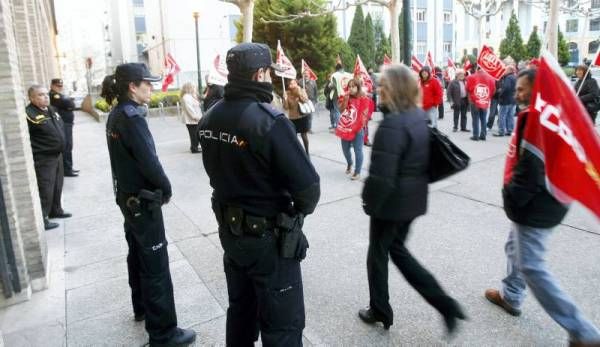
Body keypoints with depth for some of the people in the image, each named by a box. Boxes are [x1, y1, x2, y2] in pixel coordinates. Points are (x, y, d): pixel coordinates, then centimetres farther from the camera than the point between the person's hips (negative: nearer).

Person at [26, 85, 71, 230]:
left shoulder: (51, 110, 10)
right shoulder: (29, 114, -19)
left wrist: (60, 147, 22)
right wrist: (30, 158, -23)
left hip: (57, 155, 9)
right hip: (43, 159, -9)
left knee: (57, 186, 20)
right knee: (45, 190, -3)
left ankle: (55, 210, 37)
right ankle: (41, 220, 8)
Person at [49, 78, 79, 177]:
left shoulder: (59, 95, 21)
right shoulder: (54, 96, -12)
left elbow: (72, 105, 15)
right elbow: (70, 105, -19)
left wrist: (69, 102, -3)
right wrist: (70, 100, 0)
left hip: (66, 124, 10)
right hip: (63, 125, -10)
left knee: (68, 147, 16)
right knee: (66, 147, -8)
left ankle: (68, 168, 25)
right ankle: (67, 170, -3)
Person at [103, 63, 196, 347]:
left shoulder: (116, 115, 8)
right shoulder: (132, 117, -21)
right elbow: (149, 161, -24)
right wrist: (166, 189, -8)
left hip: (127, 195, 10)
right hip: (142, 199, -10)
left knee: (138, 255, 22)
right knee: (156, 266, -3)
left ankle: (142, 308, 40)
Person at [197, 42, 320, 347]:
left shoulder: (210, 118, -1)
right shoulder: (269, 120, -24)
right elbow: (308, 186, -22)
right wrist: (301, 209, -2)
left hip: (229, 230, 7)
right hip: (268, 237, -7)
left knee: (241, 310, 26)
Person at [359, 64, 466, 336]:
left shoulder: (392, 124, -25)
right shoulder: (420, 115, 5)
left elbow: (381, 175, -27)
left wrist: (369, 202, -12)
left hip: (392, 201, -9)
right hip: (413, 198, 9)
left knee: (378, 254, 13)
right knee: (397, 249, 23)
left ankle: (380, 311, 33)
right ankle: (444, 304, 21)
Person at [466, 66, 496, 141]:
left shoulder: (471, 77, -8)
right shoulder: (490, 78, 0)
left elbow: (468, 89, 0)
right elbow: (493, 90, 6)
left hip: (475, 102, -2)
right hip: (485, 103, 2)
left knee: (475, 119, 2)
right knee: (483, 119, 10)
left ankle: (475, 136, 1)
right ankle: (483, 135, 12)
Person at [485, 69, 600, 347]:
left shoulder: (533, 117, -22)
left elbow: (530, 166, -27)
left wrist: (512, 197, -14)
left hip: (534, 206, -10)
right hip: (550, 200, 10)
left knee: (532, 266, -1)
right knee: (515, 248, 25)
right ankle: (511, 296, 43)